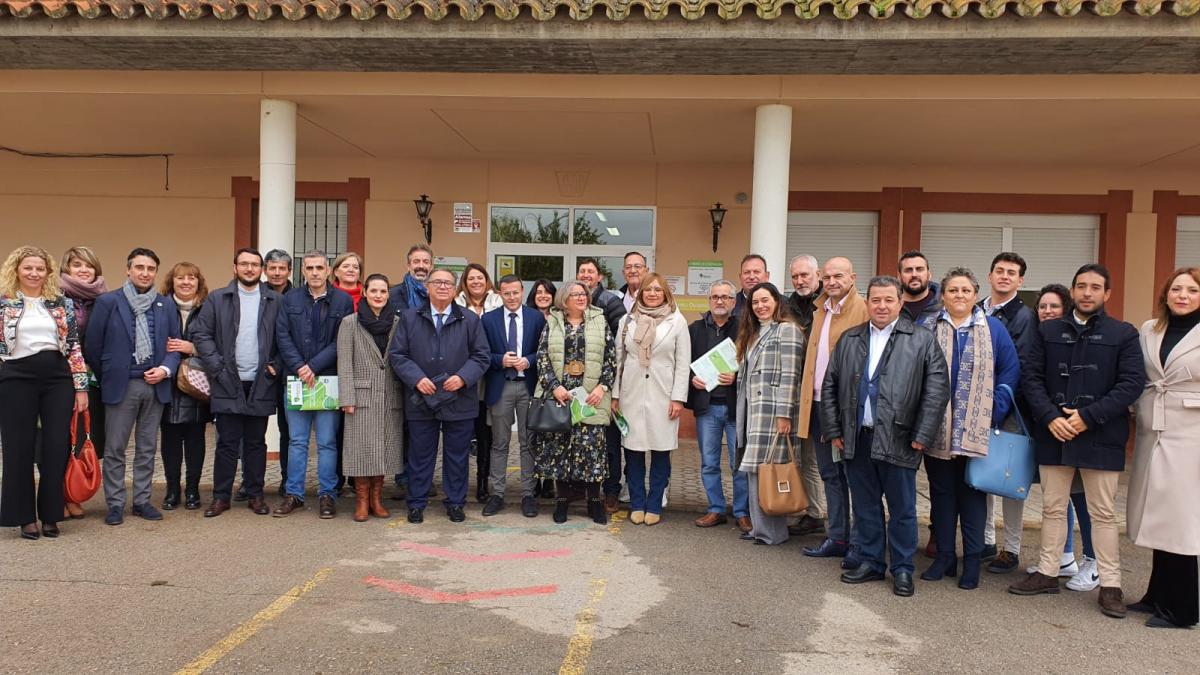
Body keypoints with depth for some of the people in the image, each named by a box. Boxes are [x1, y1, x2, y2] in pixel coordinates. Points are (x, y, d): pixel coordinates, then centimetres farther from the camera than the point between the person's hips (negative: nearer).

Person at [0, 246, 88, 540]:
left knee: (57, 447, 1)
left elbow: (74, 346, 5)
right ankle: (25, 517, 15)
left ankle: (50, 515, 14)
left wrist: (81, 386, 1)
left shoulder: (62, 302, 7)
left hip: (57, 378, 1)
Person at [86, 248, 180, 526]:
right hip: (121, 385, -3)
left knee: (147, 448, 10)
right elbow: (92, 346, 0)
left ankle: (142, 500, 20)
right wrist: (107, 377, 4)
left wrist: (166, 369, -7)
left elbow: (175, 343, 10)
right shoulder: (108, 301, -3)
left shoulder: (166, 305, 7)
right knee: (115, 449, 3)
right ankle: (115, 504, 13)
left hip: (155, 385, 3)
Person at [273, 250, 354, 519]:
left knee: (327, 442, 3)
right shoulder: (290, 299, 8)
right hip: (295, 378, 2)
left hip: (329, 378, -2)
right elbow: (282, 336, 2)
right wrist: (300, 367, -10)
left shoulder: (343, 301, 1)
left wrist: (314, 366, -12)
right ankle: (294, 494, 16)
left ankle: (327, 495, 12)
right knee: (296, 441, 8)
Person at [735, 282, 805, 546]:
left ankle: (771, 531, 1)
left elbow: (789, 375, -13)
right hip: (754, 411, 8)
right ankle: (759, 526, 16)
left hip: (774, 412, -8)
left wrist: (784, 414, -18)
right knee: (755, 469, 9)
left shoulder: (787, 330, -7)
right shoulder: (754, 333, 20)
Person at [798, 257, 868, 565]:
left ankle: (859, 545, 10)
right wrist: (808, 399, 14)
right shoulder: (820, 309, 14)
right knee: (830, 475, 15)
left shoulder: (863, 310, -10)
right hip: (818, 404, 8)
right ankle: (837, 537, 25)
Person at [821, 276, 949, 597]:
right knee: (865, 506, 13)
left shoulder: (922, 340, -1)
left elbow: (937, 389, -6)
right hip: (857, 439, 4)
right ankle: (870, 563, 27)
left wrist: (922, 436, -9)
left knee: (902, 509, 6)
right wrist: (833, 430, 6)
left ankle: (902, 569, 21)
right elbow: (829, 386, 12)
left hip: (897, 440, -3)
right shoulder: (849, 339, 11)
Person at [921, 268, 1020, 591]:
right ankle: (944, 557, 19)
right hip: (937, 429, 1)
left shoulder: (993, 329, 5)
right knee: (941, 493, 8)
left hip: (977, 431, -1)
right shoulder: (929, 329, 5)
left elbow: (1010, 372, 2)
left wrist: (995, 414, -6)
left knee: (972, 494, 4)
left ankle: (972, 562, 14)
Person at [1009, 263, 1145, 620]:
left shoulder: (1124, 334, 1)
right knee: (1053, 508, 12)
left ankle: (1110, 584, 14)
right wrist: (1050, 417, -11)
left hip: (1100, 437, -2)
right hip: (1053, 434, 3)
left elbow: (1132, 383, -7)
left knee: (1103, 513, 5)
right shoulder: (1048, 331, 8)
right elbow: (1032, 377, 3)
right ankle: (1048, 573, 23)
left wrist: (1088, 416, -15)